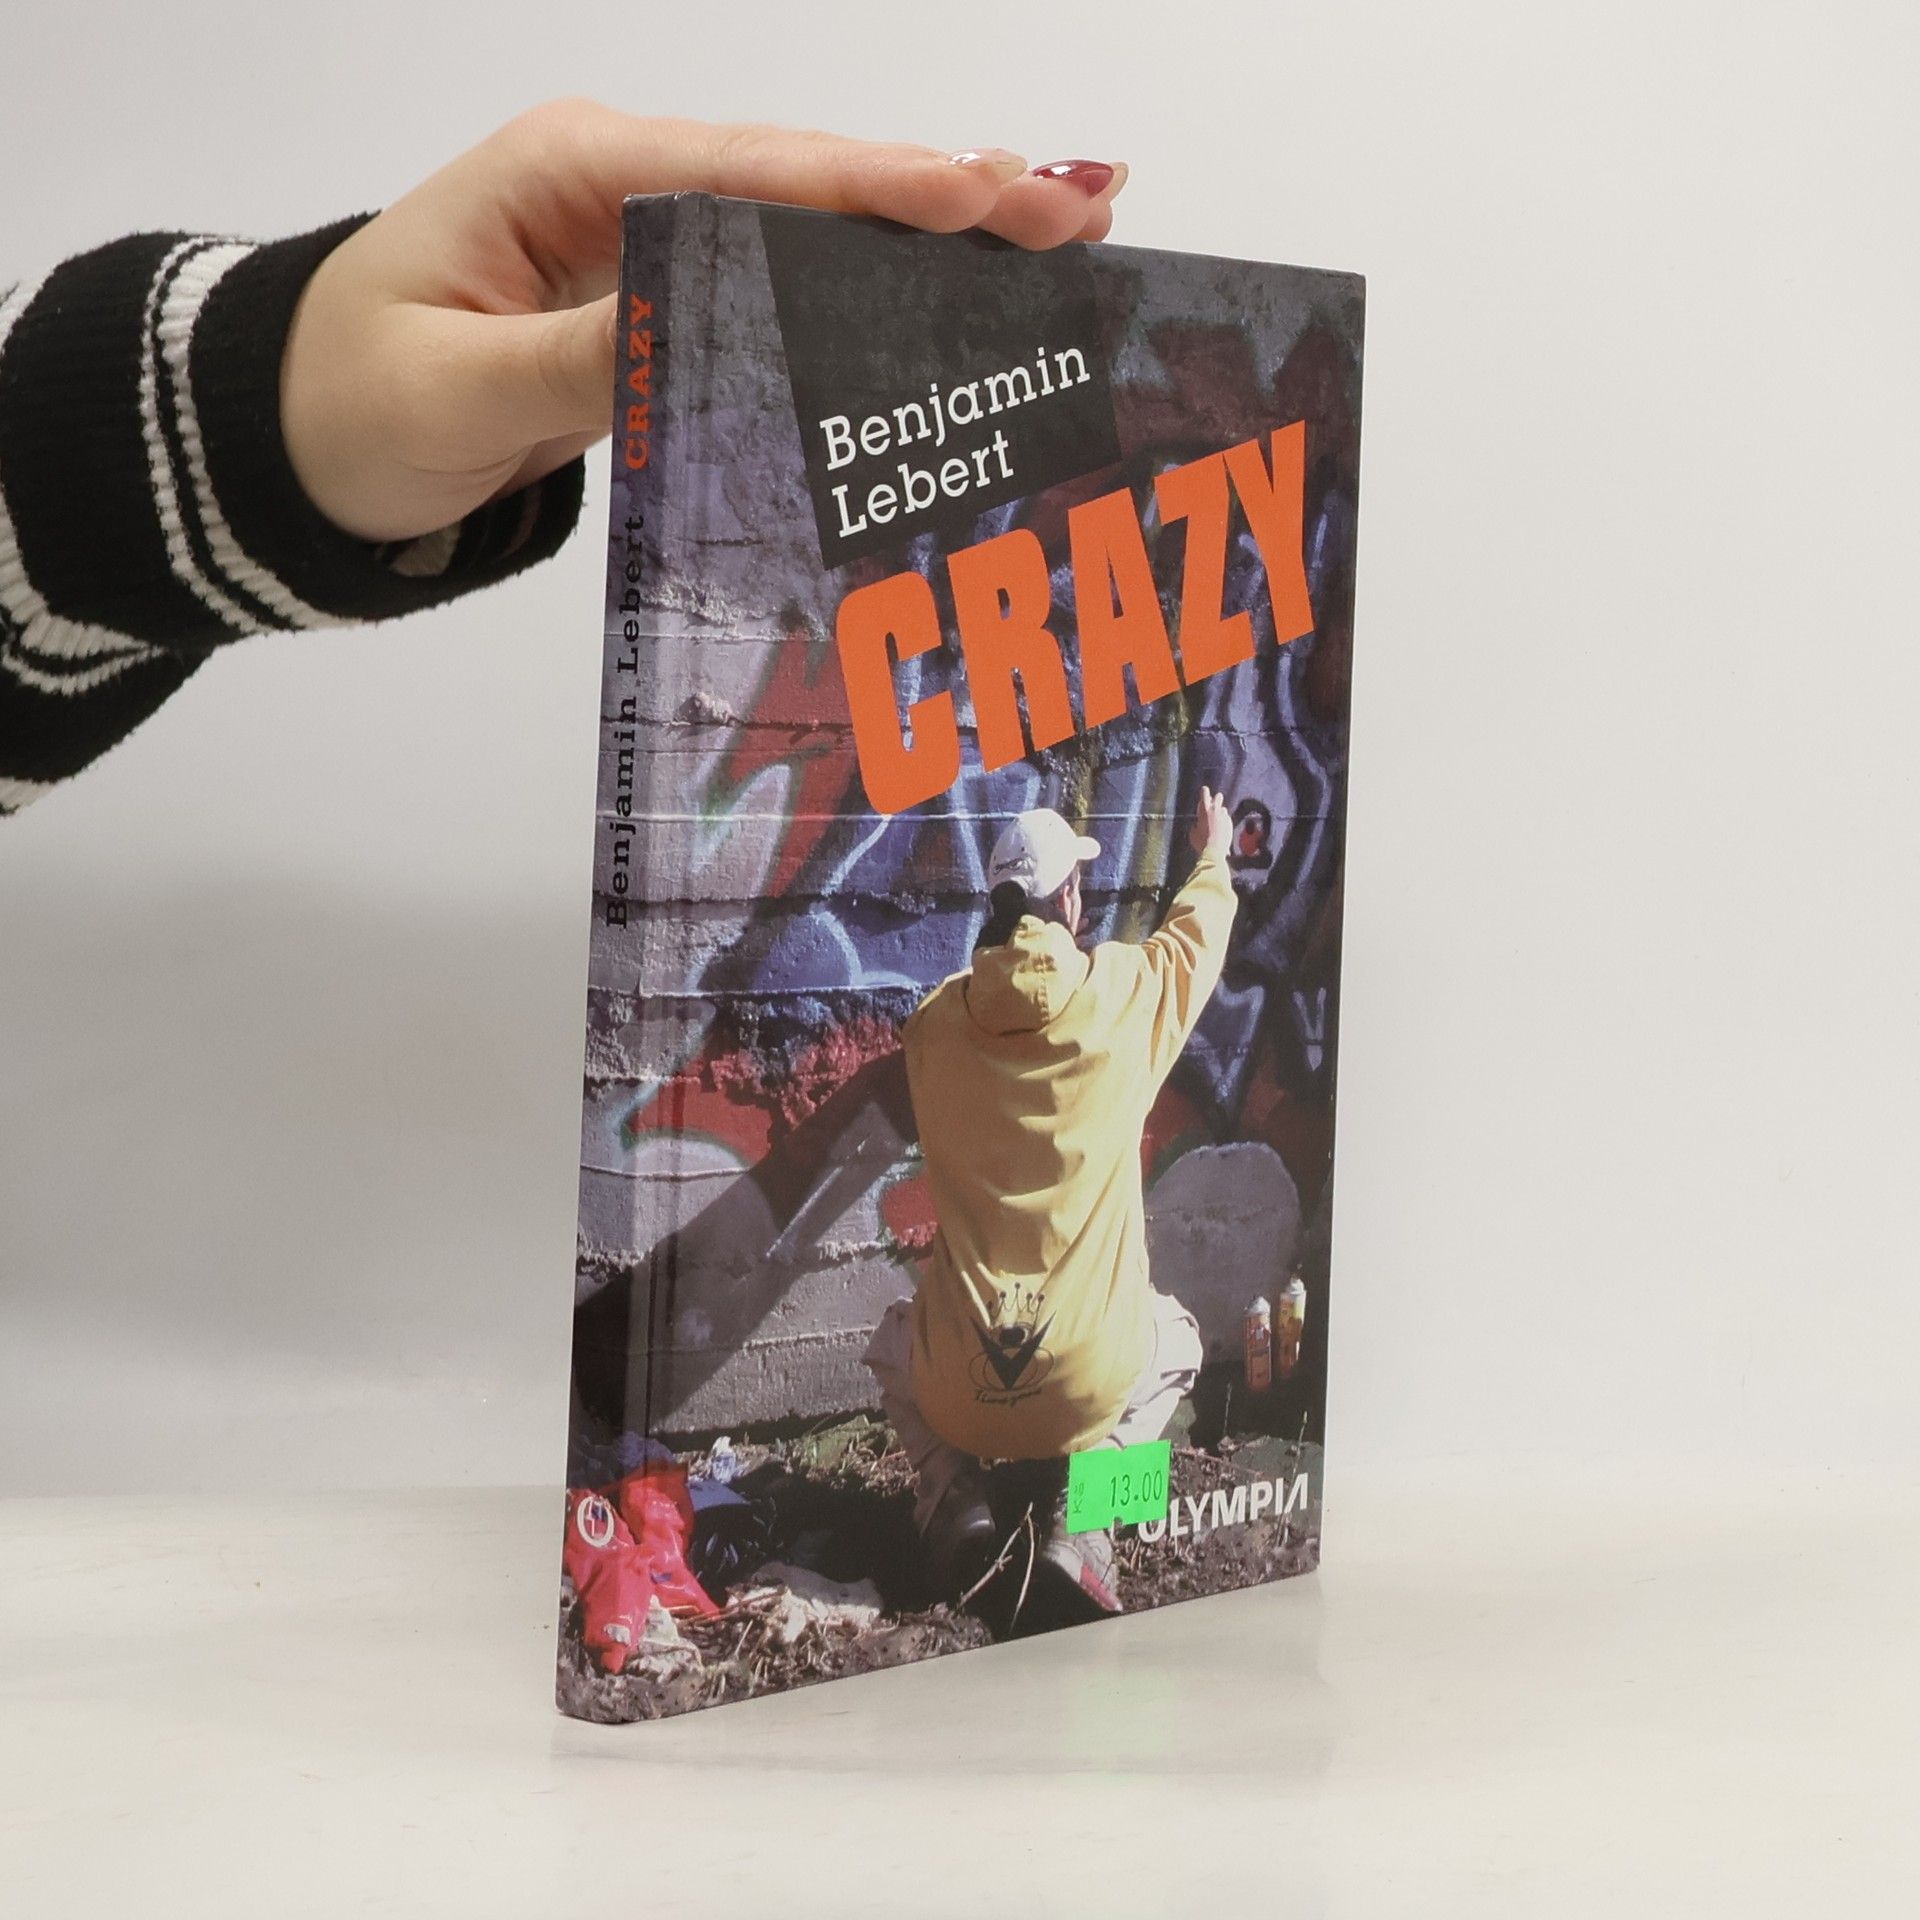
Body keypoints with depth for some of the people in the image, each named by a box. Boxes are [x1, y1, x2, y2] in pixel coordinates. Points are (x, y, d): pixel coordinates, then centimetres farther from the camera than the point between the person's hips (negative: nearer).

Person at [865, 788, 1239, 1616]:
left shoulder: (937, 1020, -2)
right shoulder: (1123, 997, -6)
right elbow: (1194, 935, 17)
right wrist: (1213, 857, 40)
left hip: (959, 1389, 2)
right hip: (1088, 1382, -2)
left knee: (897, 1342, 37)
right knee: (1175, 1339, 33)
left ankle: (951, 1485, 9)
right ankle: (1078, 1509, 7)